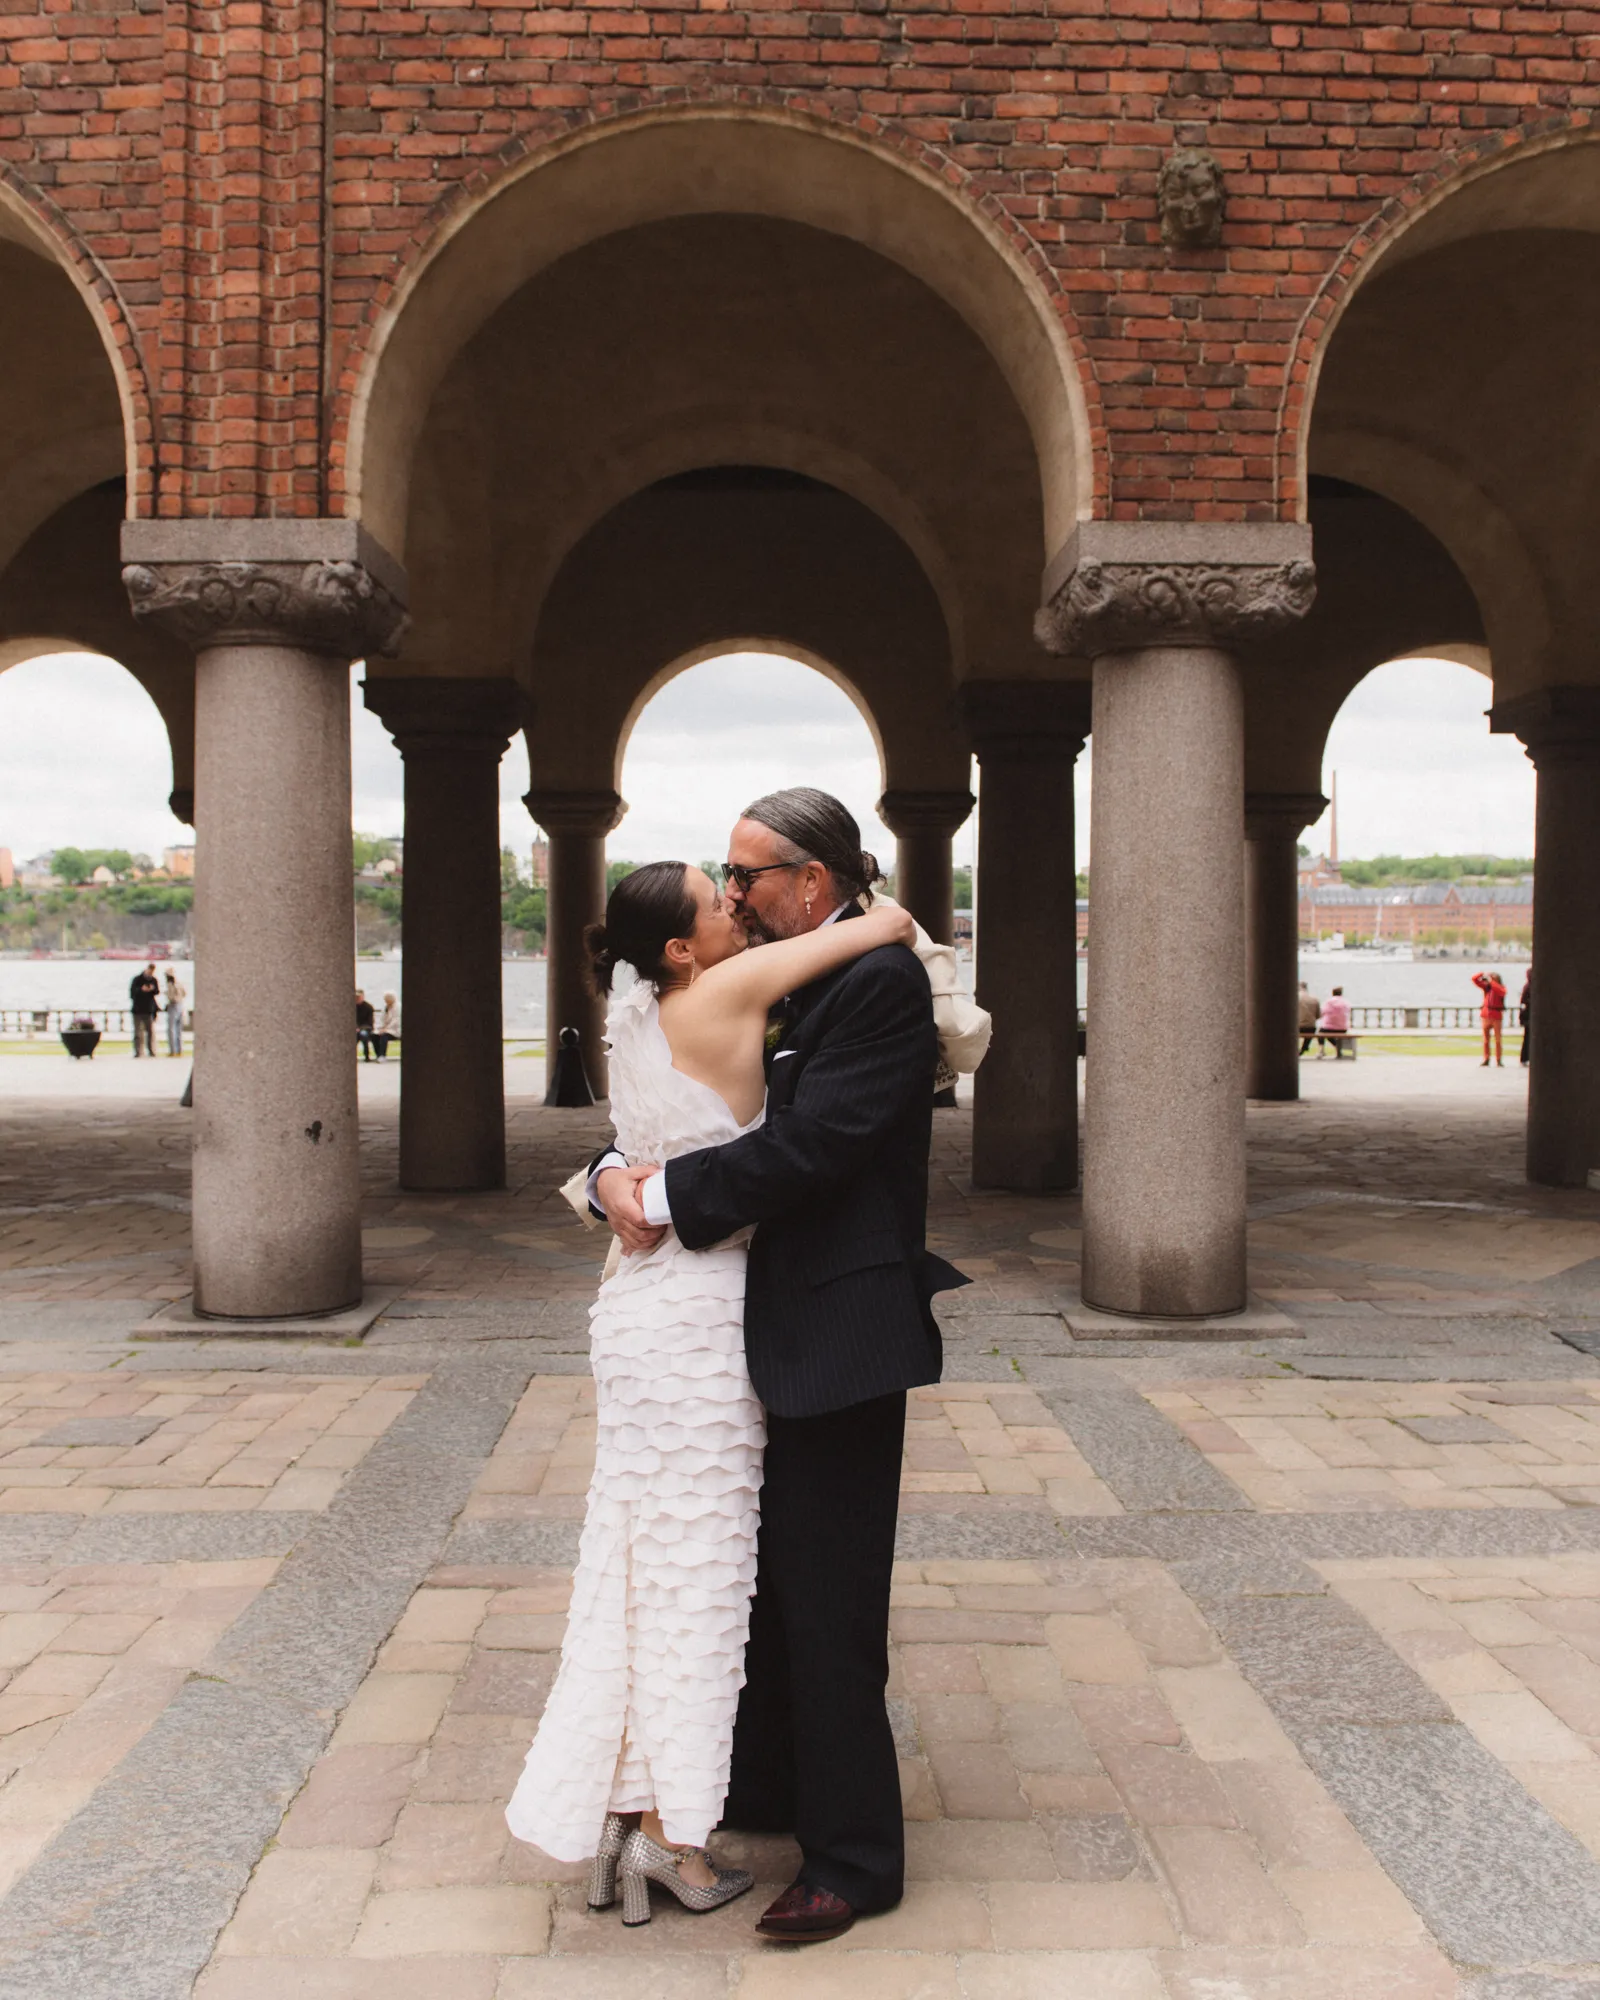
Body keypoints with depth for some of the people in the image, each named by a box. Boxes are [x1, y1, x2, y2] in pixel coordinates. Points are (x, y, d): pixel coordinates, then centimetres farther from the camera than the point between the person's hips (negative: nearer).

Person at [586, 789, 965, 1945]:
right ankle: (767, 1786, 40)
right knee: (773, 1577, 22)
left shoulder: (878, 982, -16)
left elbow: (808, 1145, -24)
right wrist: (619, 1177, -7)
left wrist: (665, 1198, -18)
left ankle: (855, 1859, 16)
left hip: (843, 1334, -9)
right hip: (782, 1329, 10)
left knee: (830, 1601, 1)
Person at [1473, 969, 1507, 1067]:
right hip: (1486, 1016, 4)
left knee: (1497, 1040, -1)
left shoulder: (1500, 988, -4)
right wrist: (1483, 974, -10)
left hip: (1497, 1017, -4)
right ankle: (1486, 1060, 10)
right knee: (1486, 1039, 6)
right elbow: (1474, 979, 5)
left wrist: (1491, 981, -24)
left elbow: (1501, 991, -27)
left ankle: (1498, 1060, 2)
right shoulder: (1486, 987, 6)